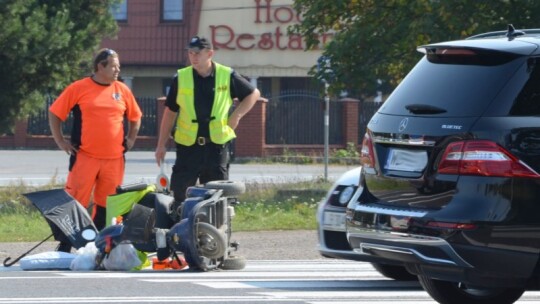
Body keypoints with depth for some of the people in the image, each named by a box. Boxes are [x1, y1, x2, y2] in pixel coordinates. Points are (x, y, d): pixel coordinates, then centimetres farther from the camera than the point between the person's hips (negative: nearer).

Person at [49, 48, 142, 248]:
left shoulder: (122, 90, 9)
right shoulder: (79, 88, -2)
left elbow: (135, 117, 23)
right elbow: (55, 114, 4)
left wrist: (130, 140, 13)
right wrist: (60, 141, -1)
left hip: (114, 158, 4)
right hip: (85, 157, -4)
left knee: (106, 205, 7)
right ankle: (65, 249, -2)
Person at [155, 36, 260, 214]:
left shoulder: (227, 76, -1)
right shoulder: (181, 78, 1)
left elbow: (253, 94, 13)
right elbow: (170, 112, 7)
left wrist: (237, 115, 0)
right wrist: (161, 145, 6)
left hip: (217, 145, 0)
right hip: (188, 146, 0)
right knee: (180, 194, -3)